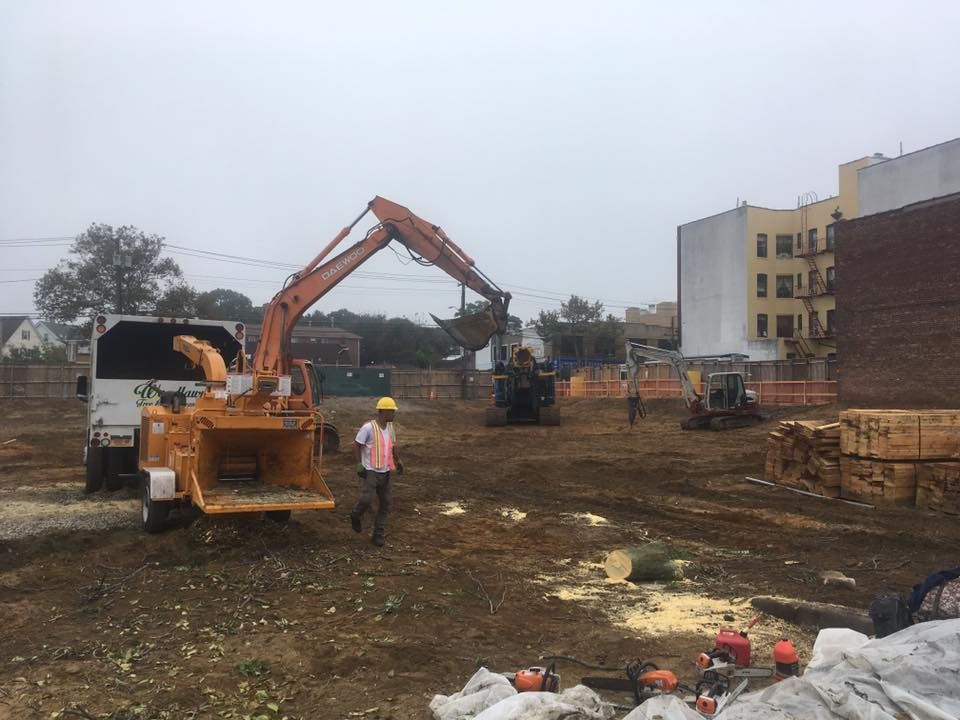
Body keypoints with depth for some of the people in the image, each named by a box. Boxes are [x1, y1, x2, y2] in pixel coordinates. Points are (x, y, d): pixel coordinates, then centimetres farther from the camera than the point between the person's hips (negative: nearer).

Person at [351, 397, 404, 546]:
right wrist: (359, 463, -14)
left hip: (385, 472, 7)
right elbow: (356, 445, -9)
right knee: (366, 499, -19)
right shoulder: (368, 427, -13)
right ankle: (356, 516, 15)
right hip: (370, 471, -7)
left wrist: (397, 461, 18)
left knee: (385, 504, 6)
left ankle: (378, 534, 17)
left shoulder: (390, 426, 9)